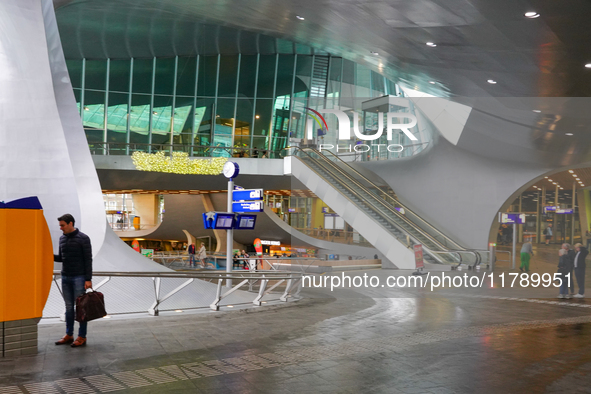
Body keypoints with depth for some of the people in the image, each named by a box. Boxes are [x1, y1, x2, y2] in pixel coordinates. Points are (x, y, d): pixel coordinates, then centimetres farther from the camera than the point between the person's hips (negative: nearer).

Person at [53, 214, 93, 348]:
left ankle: (82, 337, 4)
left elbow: (88, 260, -10)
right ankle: (69, 335, 18)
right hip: (65, 278, 6)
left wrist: (88, 279, -14)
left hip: (79, 278, -6)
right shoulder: (62, 238, 10)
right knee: (69, 307, 10)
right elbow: (61, 258, 18)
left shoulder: (83, 238, -9)